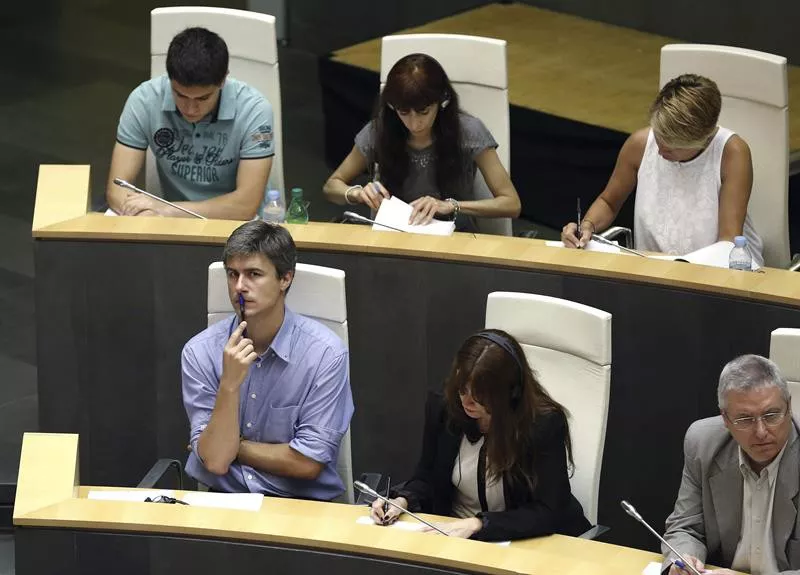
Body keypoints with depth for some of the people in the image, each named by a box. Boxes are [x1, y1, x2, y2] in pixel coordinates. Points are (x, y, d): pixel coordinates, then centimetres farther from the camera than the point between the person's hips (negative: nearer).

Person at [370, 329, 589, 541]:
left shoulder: (545, 423, -18)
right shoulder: (442, 408, -6)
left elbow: (548, 513, -19)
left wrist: (478, 524, -27)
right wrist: (402, 500, -10)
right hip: (453, 534, 2)